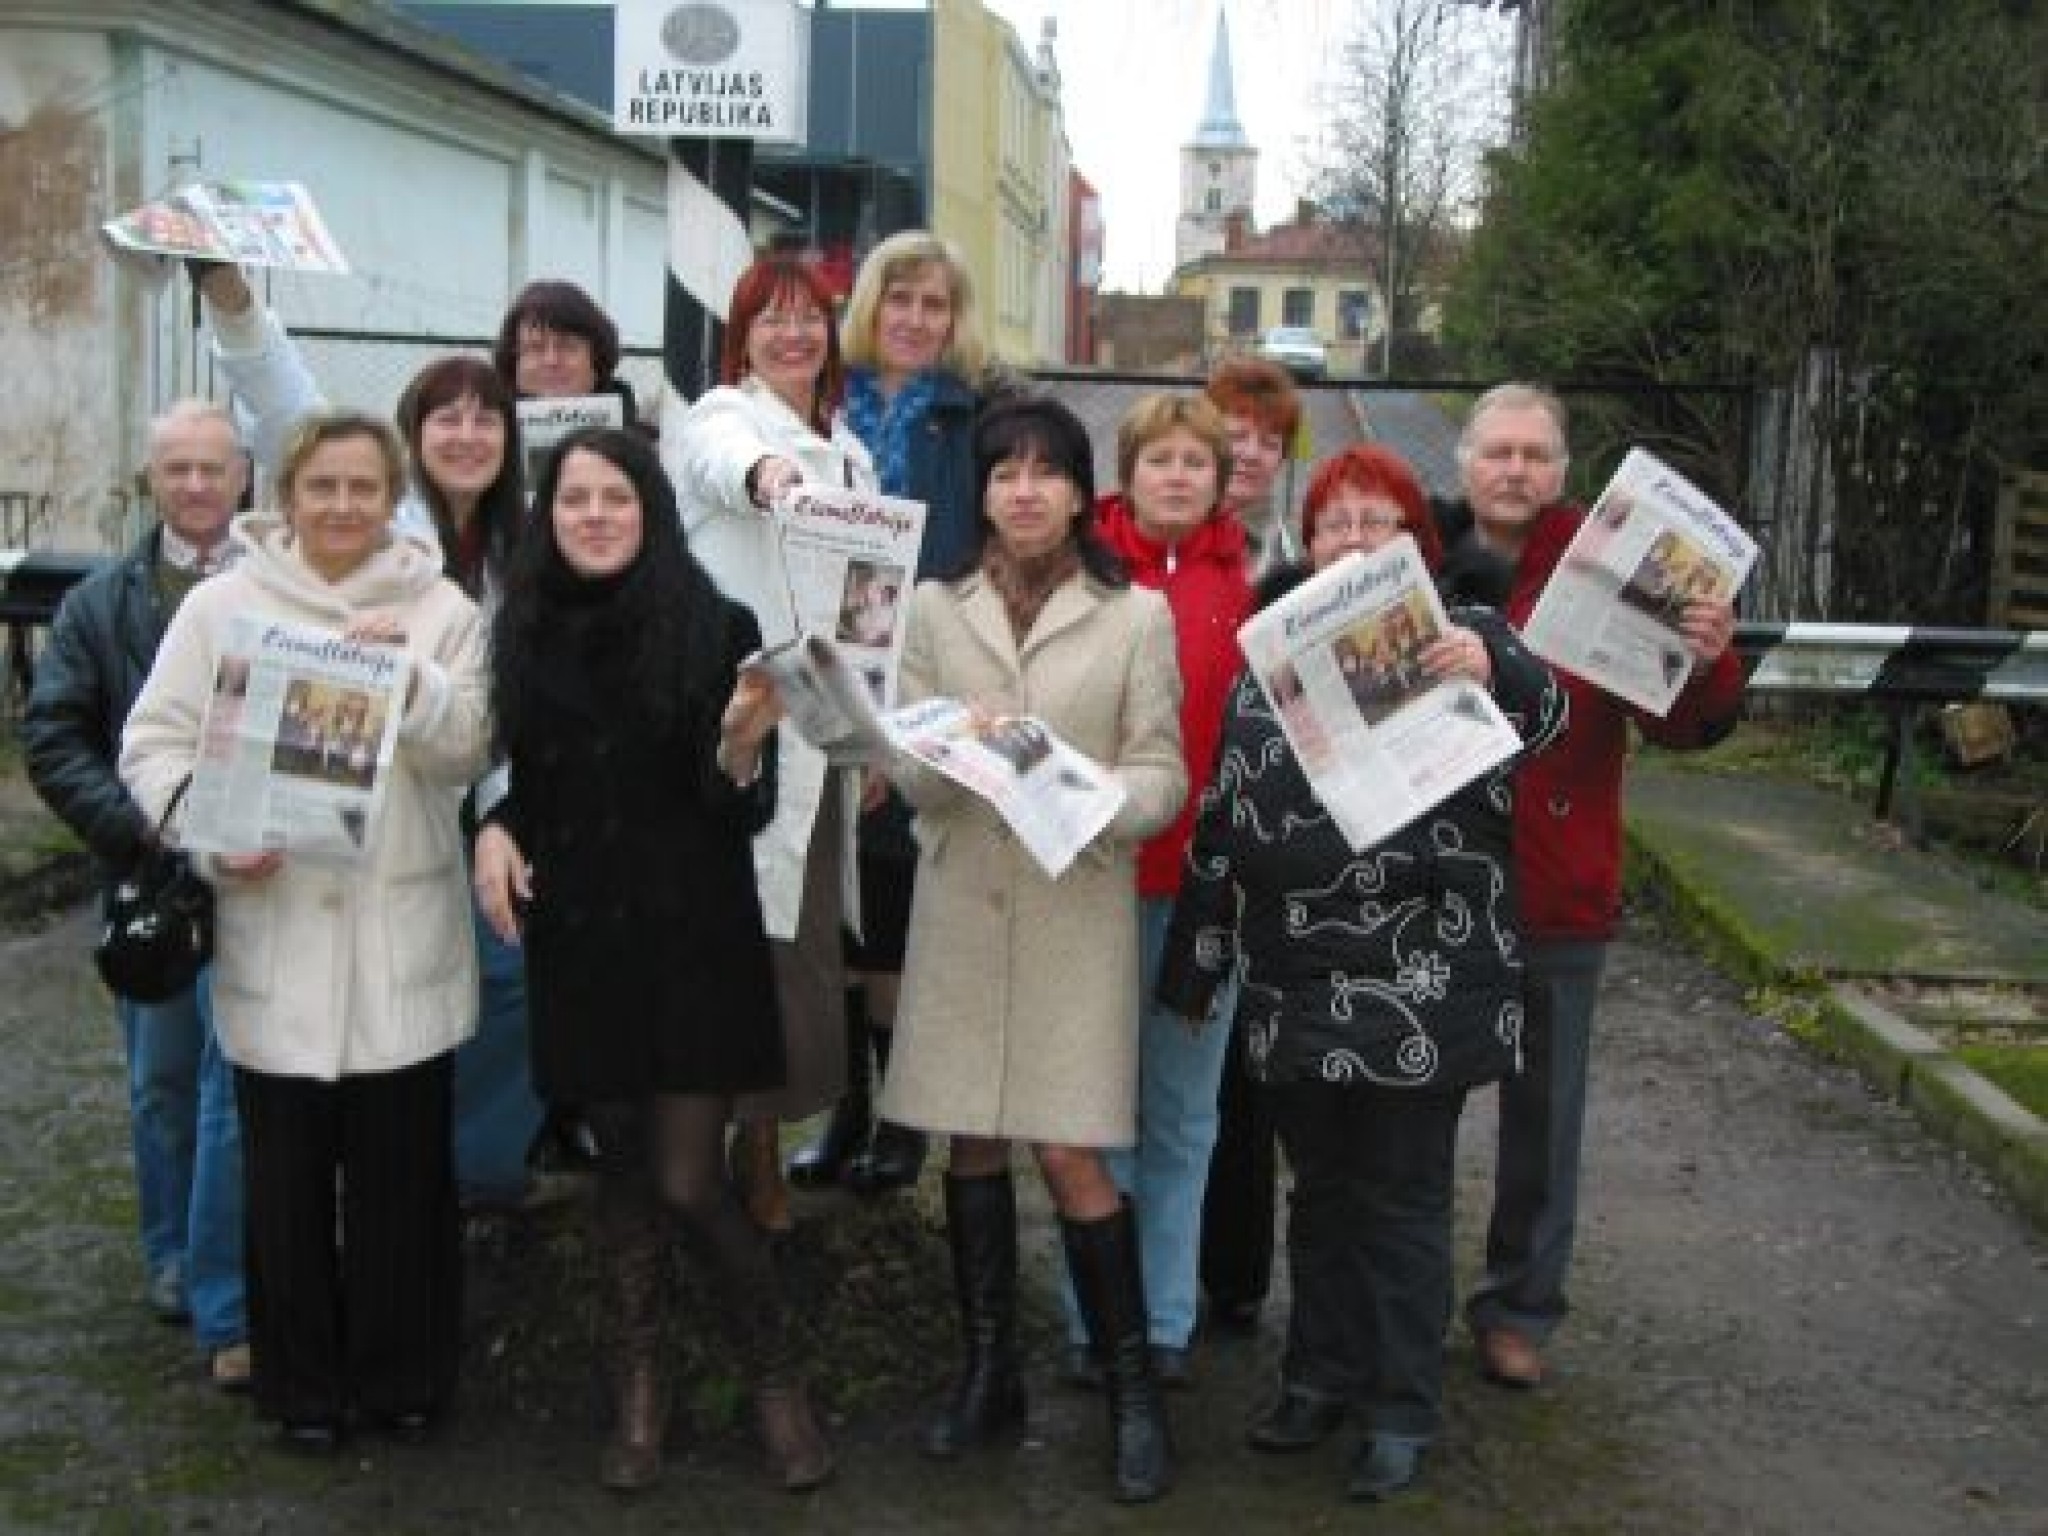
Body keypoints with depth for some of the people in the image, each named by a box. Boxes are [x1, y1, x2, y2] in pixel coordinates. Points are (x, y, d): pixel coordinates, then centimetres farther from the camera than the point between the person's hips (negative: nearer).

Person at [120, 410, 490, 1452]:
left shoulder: (441, 610, 5)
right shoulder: (219, 606, 3)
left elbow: (468, 754, -2)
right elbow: (153, 745, 1)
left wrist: (412, 681, -20)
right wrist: (211, 837, -15)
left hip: (401, 942, 0)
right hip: (273, 939, 0)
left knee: (404, 1169, 8)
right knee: (287, 1172, 9)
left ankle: (403, 1374, 27)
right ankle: (303, 1382, 26)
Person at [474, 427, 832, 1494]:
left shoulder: (718, 629, -8)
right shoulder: (523, 632, 3)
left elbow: (746, 812, -7)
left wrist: (743, 755, -27)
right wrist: (493, 831, -5)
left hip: (693, 939, -3)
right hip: (578, 938, 4)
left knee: (688, 1180, -4)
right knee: (621, 1165, 13)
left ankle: (774, 1373, 18)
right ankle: (639, 1387, 27)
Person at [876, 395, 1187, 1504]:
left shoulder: (1136, 614, 0)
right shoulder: (935, 608, 7)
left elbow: (1163, 775, -2)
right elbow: (905, 773, 3)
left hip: (1077, 905, -3)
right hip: (960, 902, 3)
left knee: (1069, 1155, -5)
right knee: (971, 1142, 9)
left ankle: (1132, 1388, 11)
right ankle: (988, 1372, 24)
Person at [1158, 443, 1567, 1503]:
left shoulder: (1460, 638, 1)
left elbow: (1540, 714, -19)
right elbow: (1221, 815, 13)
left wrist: (1494, 672, -42)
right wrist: (1194, 961, 13)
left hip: (1424, 985, -3)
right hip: (1294, 984, 4)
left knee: (1405, 1197, 6)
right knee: (1318, 1187, 15)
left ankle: (1401, 1412, 18)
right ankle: (1320, 1377, 30)